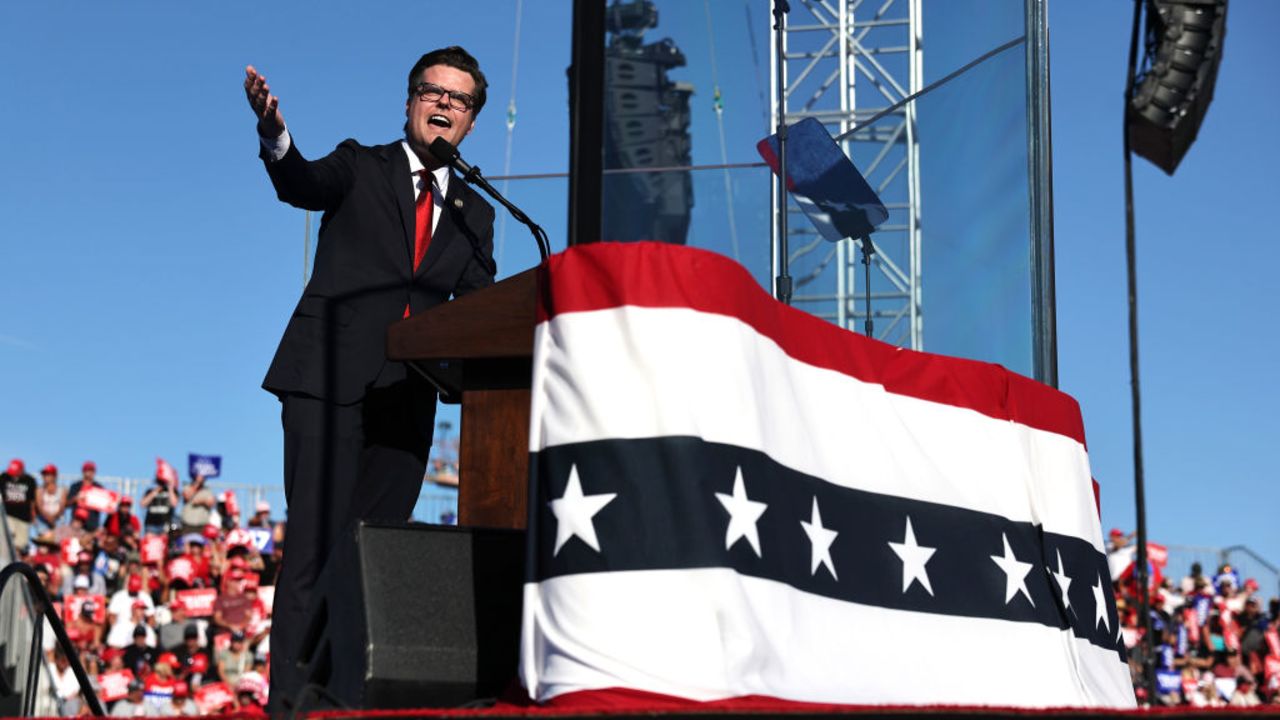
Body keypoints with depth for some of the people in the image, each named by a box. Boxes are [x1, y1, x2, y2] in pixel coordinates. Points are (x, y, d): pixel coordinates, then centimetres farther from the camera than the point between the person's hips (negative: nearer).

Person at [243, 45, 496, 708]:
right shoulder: (360, 166, 10)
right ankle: (290, 697, -14)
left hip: (406, 398, 4)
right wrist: (275, 137, -34)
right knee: (317, 541, -13)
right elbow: (304, 185, -12)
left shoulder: (474, 215, 20)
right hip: (329, 380, -4)